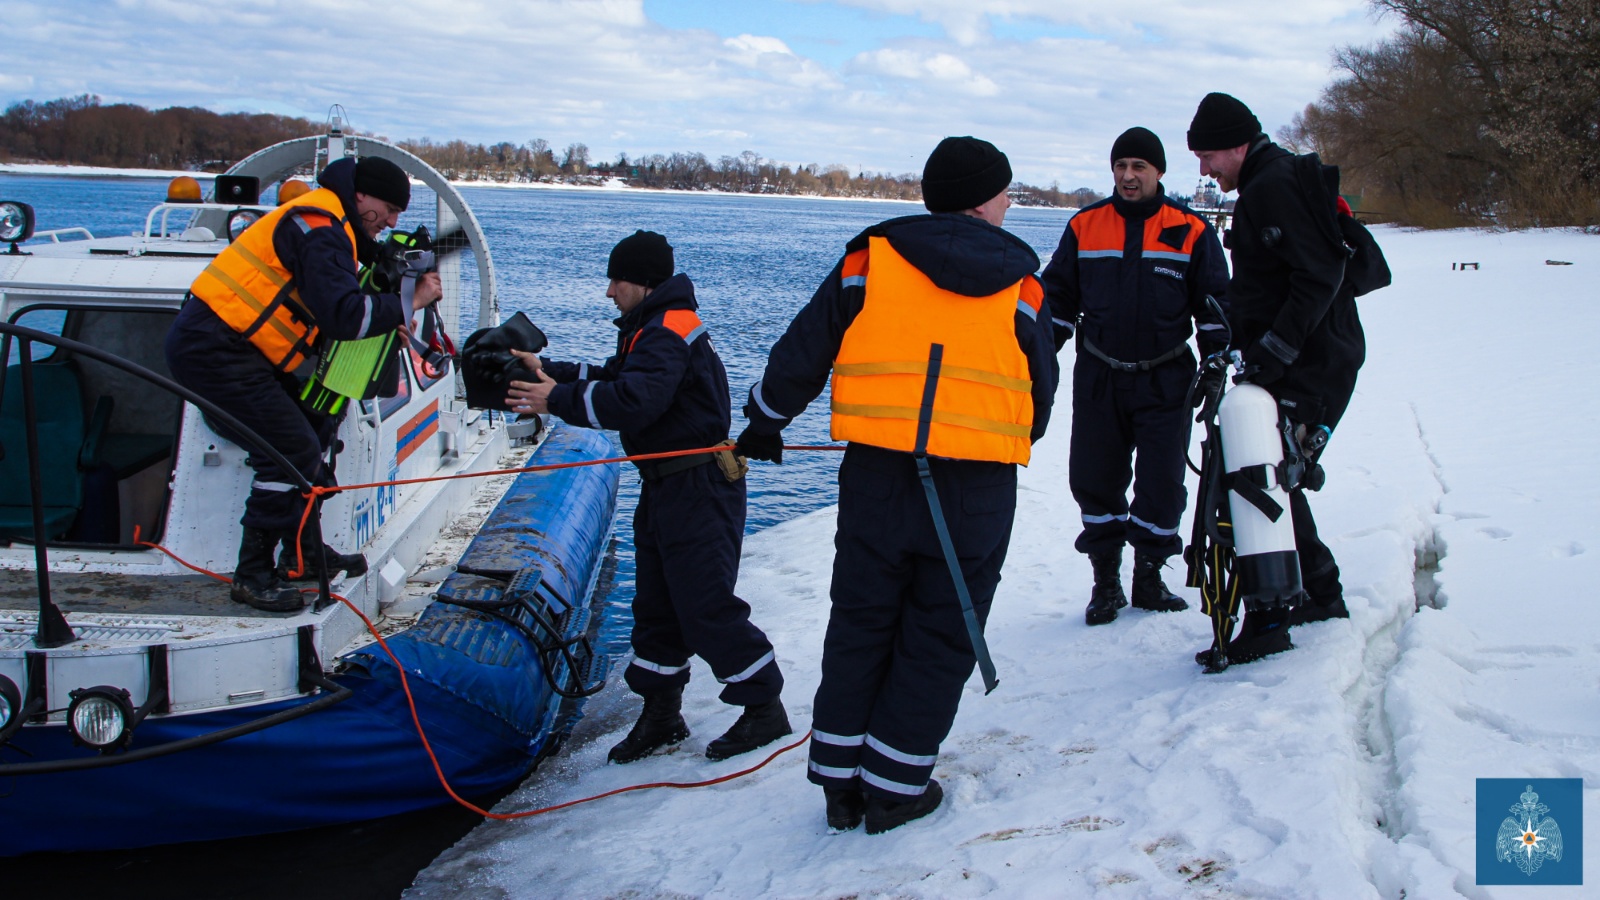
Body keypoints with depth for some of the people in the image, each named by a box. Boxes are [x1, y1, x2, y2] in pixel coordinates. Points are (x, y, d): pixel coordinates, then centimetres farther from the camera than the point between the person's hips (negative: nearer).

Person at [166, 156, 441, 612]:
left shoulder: (330, 226, 17)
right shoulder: (320, 226, -16)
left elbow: (336, 298, 15)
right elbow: (343, 315, -26)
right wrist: (410, 302, -16)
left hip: (232, 344, 11)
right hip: (212, 348, -11)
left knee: (316, 425, 15)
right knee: (293, 452, -13)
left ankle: (304, 552, 21)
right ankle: (253, 575, -3)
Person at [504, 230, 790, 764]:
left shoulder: (669, 333, -18)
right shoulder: (651, 330, 16)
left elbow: (633, 400, -30)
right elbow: (613, 380, 17)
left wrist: (558, 400, -21)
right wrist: (545, 370, 9)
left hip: (699, 490, -11)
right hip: (665, 489, 11)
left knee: (705, 607, -6)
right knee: (656, 605, 15)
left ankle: (765, 709, 6)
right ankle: (661, 715, 25)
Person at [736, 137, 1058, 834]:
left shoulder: (869, 259, 4)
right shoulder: (1019, 284, 5)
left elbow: (801, 352, 7)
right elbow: (1040, 391, 12)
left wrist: (764, 423, 22)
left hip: (876, 472, 1)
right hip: (978, 487, -1)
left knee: (859, 625, 15)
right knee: (939, 638, 11)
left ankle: (841, 782, 21)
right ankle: (894, 786, 17)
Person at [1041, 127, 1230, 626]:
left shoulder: (1190, 231, 0)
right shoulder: (1084, 226, 3)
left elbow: (1214, 304, 5)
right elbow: (1058, 297, 11)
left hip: (1165, 379, -1)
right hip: (1098, 378, 1)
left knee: (1161, 482, 0)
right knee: (1094, 478, 3)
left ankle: (1148, 576, 18)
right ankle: (1106, 580, 16)